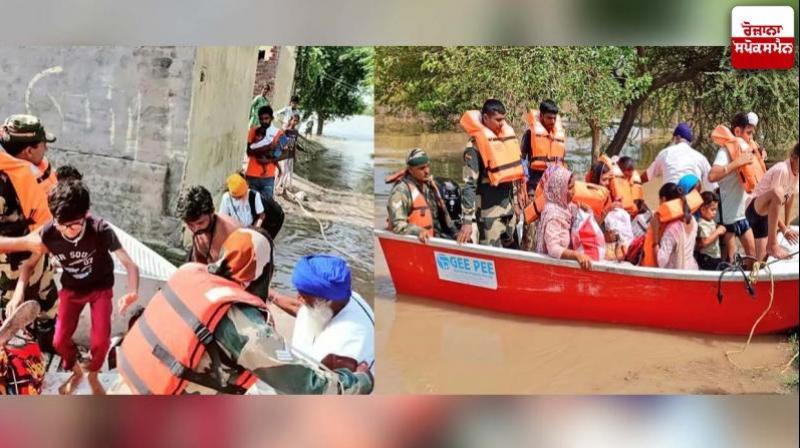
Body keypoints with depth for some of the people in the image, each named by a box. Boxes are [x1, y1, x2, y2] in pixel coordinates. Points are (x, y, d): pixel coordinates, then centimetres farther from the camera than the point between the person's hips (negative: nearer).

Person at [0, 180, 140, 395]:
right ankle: (76, 372, 31)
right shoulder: (49, 233, -27)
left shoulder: (101, 230, -35)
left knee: (100, 340, -12)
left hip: (100, 287, -2)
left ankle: (93, 375, 21)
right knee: (60, 341, -3)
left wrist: (132, 293, -56)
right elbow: (29, 264, -11)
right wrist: (19, 292, -30)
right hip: (71, 288, 2)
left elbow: (130, 265, -36)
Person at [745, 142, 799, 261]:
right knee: (777, 193, -40)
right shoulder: (782, 170, -24)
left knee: (763, 259, 0)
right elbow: (774, 195, -26)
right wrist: (784, 230, -26)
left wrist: (787, 226, 13)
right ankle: (772, 245, -36)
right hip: (754, 210, -9)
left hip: (767, 215, 9)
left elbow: (790, 198, 11)